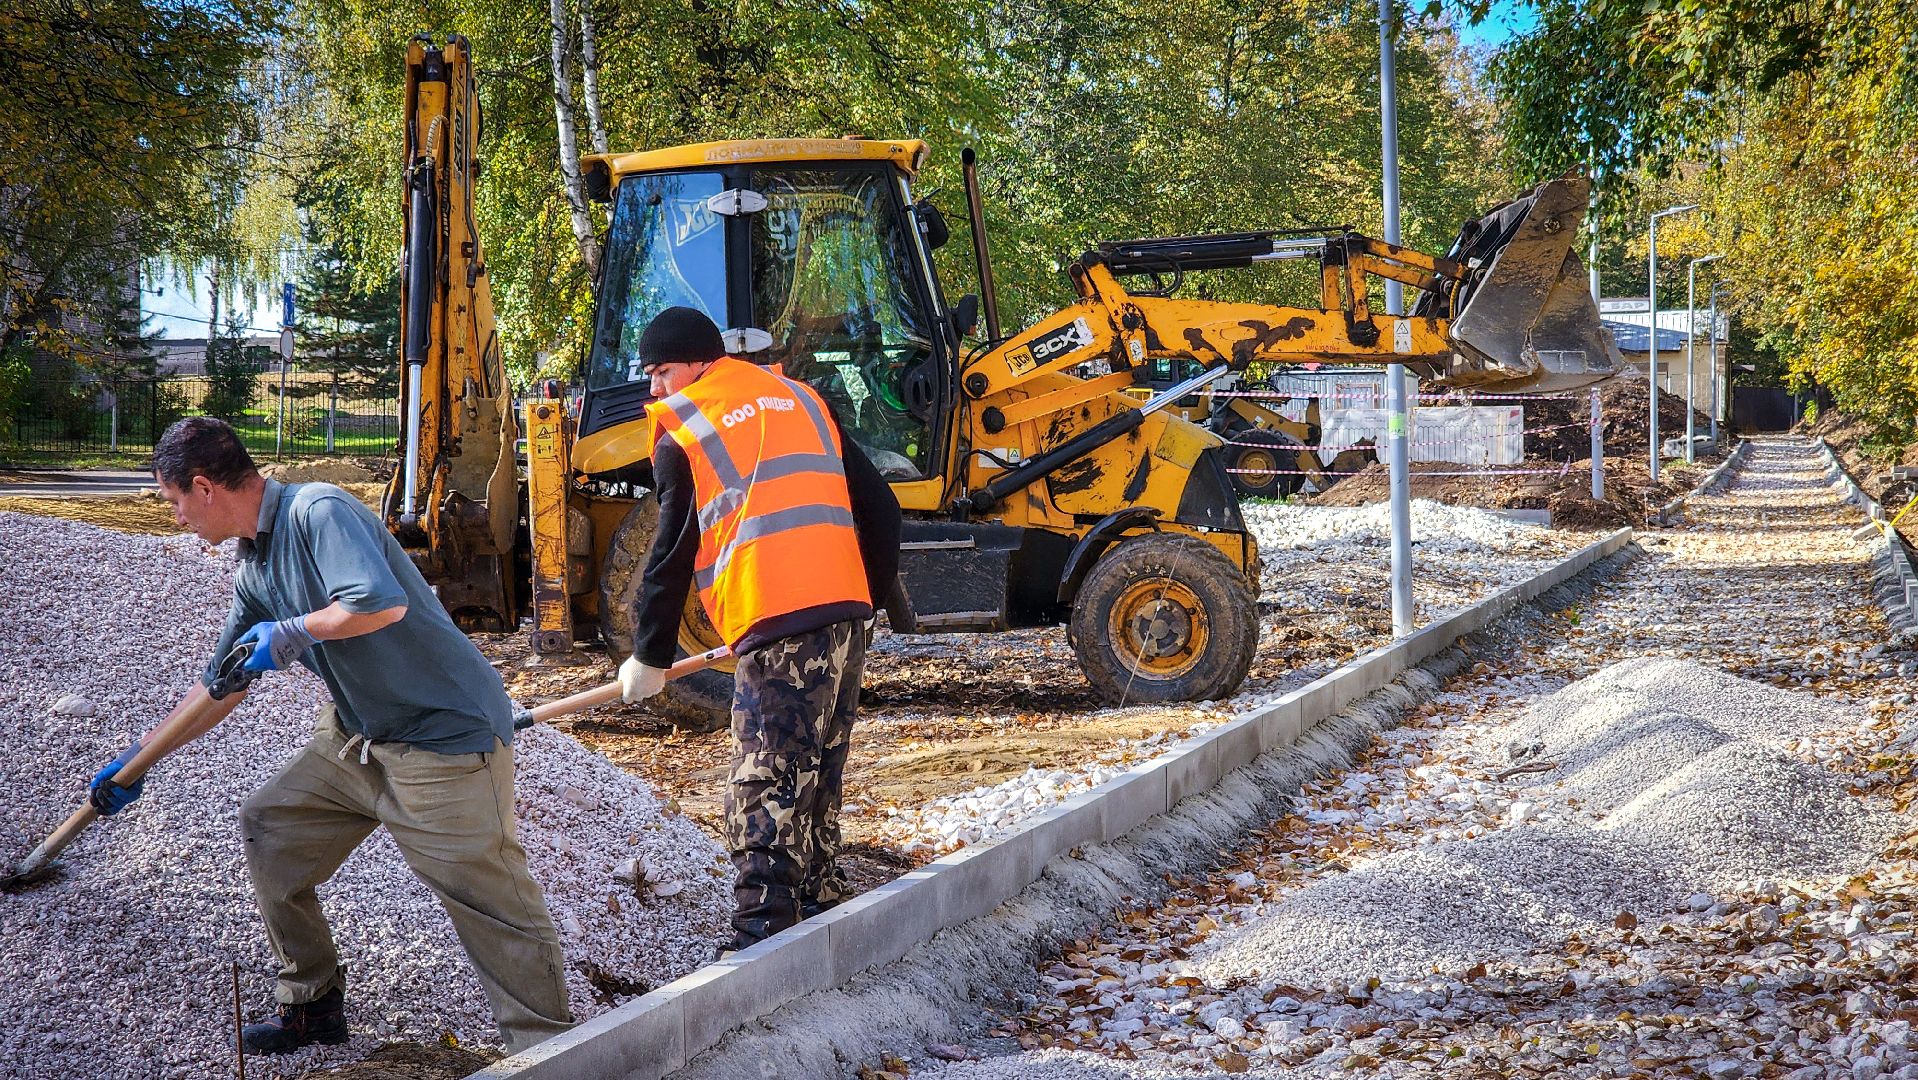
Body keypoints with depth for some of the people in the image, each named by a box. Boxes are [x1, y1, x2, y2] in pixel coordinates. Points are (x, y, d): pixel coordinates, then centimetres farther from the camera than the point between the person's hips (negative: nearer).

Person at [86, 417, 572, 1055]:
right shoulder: (254, 572, 12)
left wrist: (290, 633, -18)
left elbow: (382, 601, -33)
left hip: (445, 738, -10)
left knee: (495, 912, -11)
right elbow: (222, 685, 23)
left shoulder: (317, 512, -17)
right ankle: (313, 1006, 24)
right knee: (266, 829, 12)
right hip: (356, 738, 10)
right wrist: (136, 762, 26)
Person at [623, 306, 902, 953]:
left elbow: (671, 555, 4)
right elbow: (878, 507, 18)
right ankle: (821, 906, 24)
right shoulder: (800, 399, 20)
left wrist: (649, 659, 13)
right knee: (817, 778, 17)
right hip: (846, 609, 6)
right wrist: (869, 596, 28)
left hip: (777, 626, -6)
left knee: (766, 789, -7)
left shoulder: (681, 435, 4)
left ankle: (763, 938, -14)